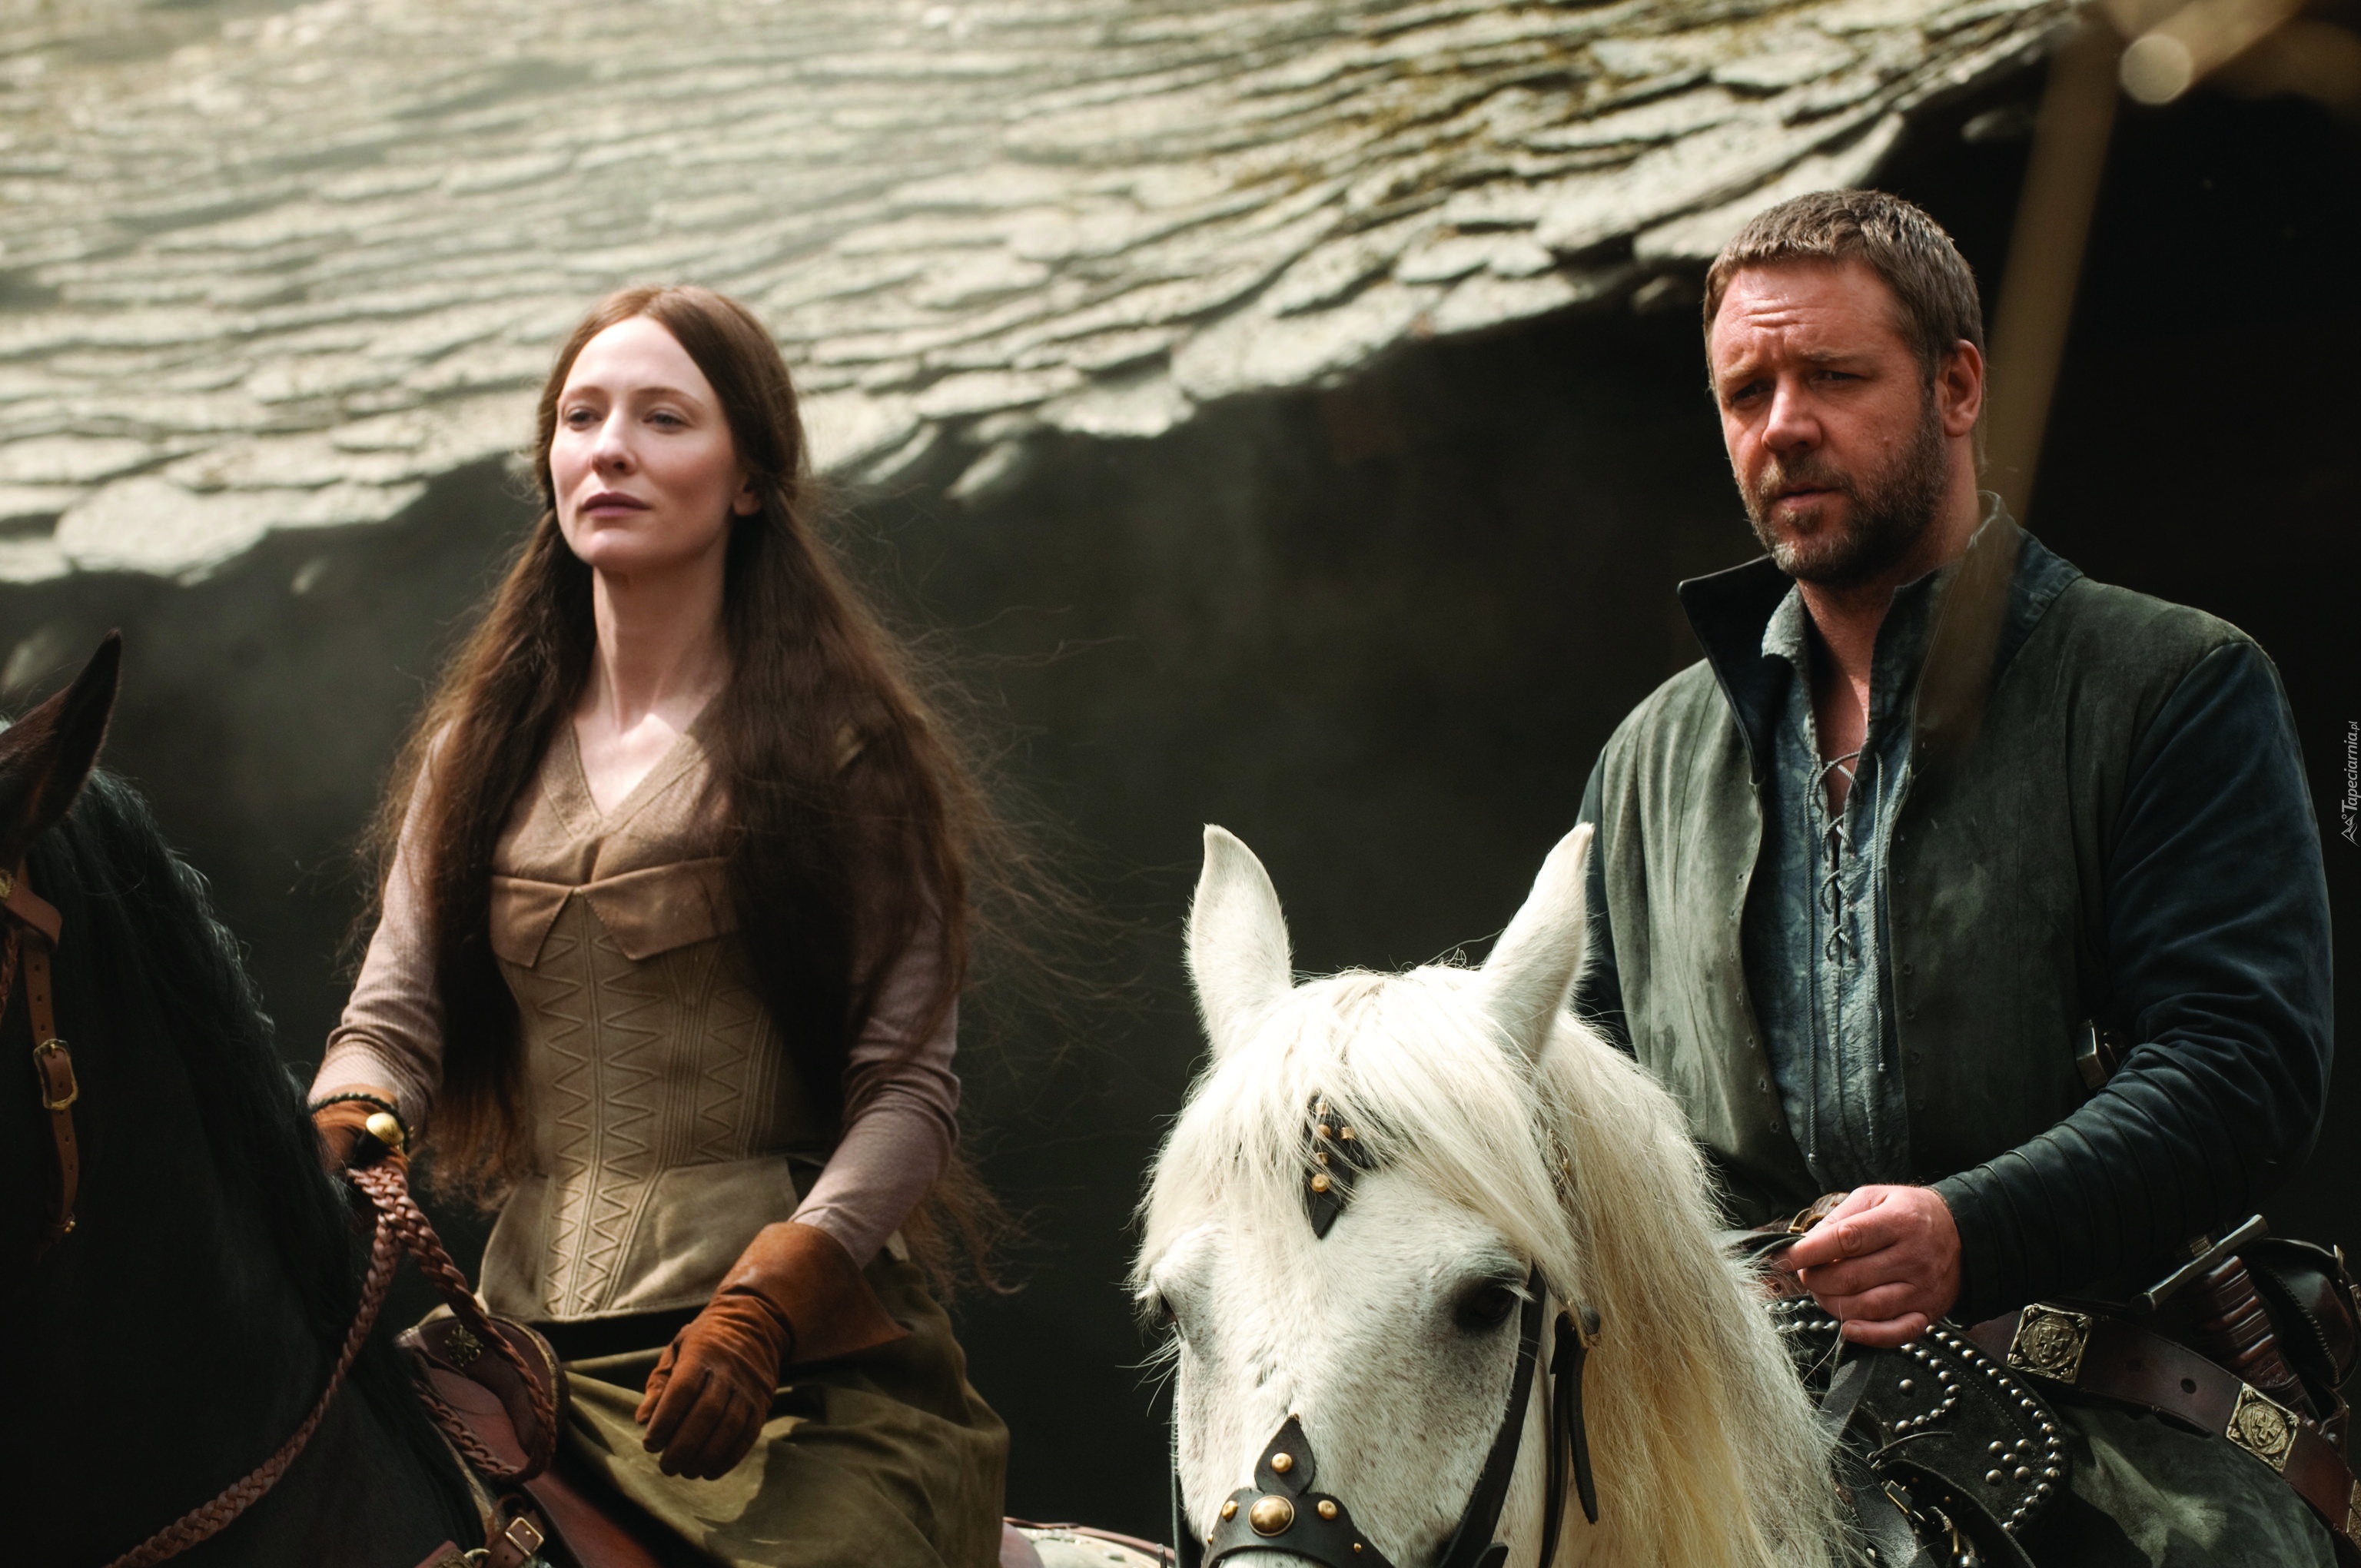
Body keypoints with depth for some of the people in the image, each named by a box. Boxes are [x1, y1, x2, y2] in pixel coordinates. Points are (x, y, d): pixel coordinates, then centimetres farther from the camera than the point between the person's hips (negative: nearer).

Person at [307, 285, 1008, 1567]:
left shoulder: (843, 743, 3)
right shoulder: (481, 750, 18)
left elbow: (908, 1086, -4)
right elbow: (393, 1019, 12)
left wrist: (764, 1305, -18)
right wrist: (342, 1144, -12)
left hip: (802, 1350, -3)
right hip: (534, 1346, 3)